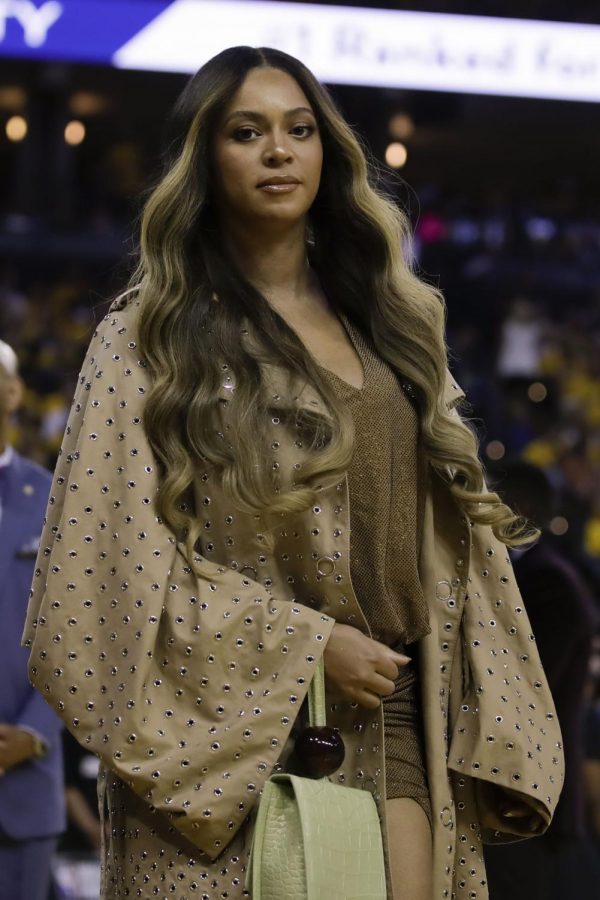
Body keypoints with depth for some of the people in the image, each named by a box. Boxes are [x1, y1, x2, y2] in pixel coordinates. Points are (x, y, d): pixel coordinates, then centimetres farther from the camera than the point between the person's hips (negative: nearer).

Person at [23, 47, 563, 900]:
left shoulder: (387, 328, 14)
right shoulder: (151, 338, 0)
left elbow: (456, 539, 13)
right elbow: (122, 555, -8)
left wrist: (496, 740, 3)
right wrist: (308, 646, -14)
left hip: (394, 730, 4)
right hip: (231, 744, -4)